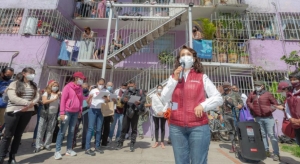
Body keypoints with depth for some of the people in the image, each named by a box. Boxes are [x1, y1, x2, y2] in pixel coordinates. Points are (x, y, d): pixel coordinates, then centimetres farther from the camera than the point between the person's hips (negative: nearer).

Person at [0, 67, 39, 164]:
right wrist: (27, 103, -22)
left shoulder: (34, 86, 10)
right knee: (8, 135, 1)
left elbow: (37, 96, 1)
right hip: (13, 111, -3)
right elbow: (12, 97, -15)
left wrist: (31, 104, -16)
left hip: (27, 112, 4)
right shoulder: (14, 84, -3)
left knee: (18, 135, 10)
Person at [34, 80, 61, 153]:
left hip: (54, 114, 2)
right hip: (45, 113, -2)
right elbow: (44, 101, -15)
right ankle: (38, 145, 12)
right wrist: (54, 99, -18)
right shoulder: (46, 93, -1)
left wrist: (60, 96, -12)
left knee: (50, 130, 7)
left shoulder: (58, 94, 4)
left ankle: (47, 145, 18)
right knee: (41, 129, 3)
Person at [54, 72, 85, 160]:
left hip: (75, 112, 6)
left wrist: (80, 111, 9)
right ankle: (57, 151, 11)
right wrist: (62, 113, -17)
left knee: (71, 131, 11)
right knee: (62, 131, 1)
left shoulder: (80, 88, 9)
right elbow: (63, 99, -13)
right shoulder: (68, 87, -9)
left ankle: (69, 149, 21)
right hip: (67, 112, -6)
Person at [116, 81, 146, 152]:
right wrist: (123, 100, -25)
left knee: (134, 129, 7)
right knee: (124, 128, 10)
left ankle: (132, 145, 19)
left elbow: (144, 99, -8)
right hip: (127, 112, 2)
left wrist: (139, 102, -29)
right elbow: (122, 99, -1)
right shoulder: (127, 93, 10)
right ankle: (120, 143, 24)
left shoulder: (139, 92, 2)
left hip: (135, 113, -2)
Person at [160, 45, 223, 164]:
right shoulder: (173, 77, 8)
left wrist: (203, 105, -13)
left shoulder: (202, 77, 4)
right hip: (176, 127, 2)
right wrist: (175, 79, -9)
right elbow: (164, 99, -2)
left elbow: (218, 98, 4)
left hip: (198, 126, -1)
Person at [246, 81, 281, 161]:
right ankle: (266, 150, 25)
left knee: (271, 135, -2)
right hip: (258, 118, 3)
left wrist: (271, 109, -16)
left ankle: (276, 153, 9)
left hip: (268, 117, -3)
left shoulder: (268, 94, -6)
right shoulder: (252, 94, 3)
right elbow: (248, 102, 15)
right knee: (262, 135, 13)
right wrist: (252, 107, 1)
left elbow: (275, 103, -1)